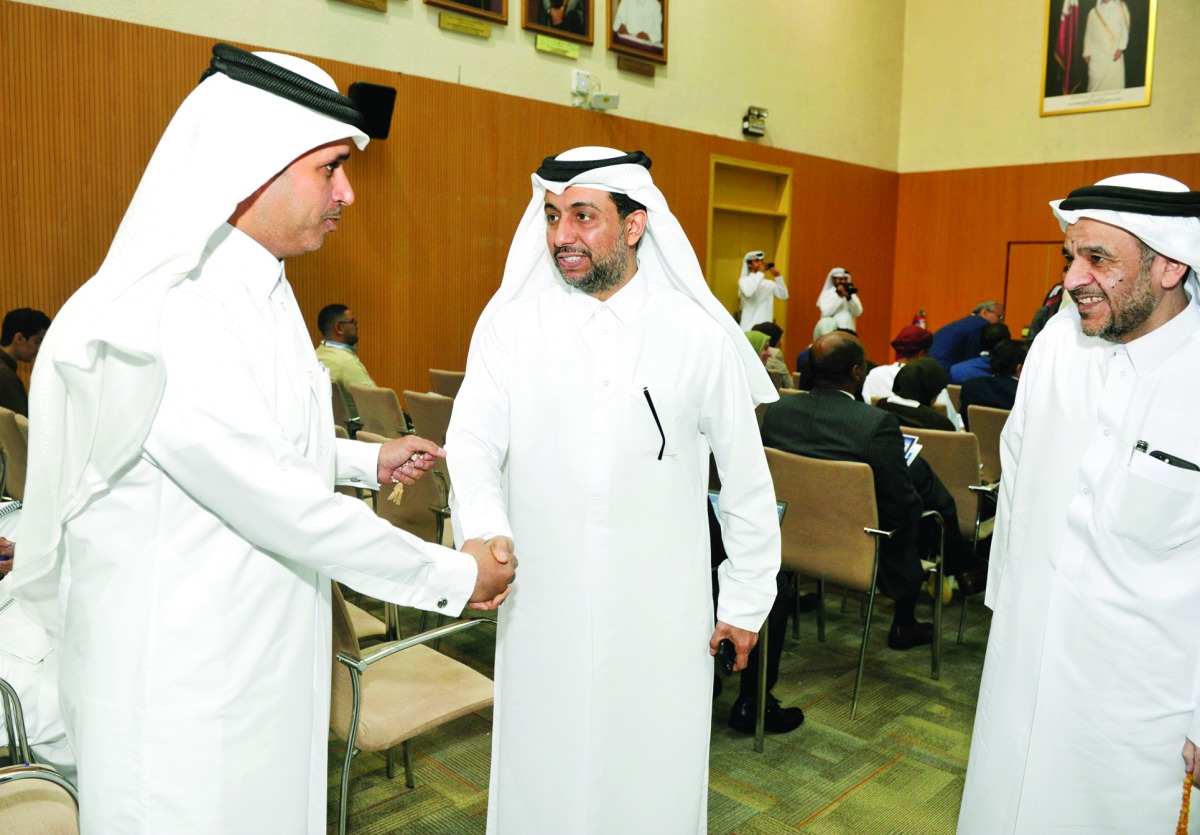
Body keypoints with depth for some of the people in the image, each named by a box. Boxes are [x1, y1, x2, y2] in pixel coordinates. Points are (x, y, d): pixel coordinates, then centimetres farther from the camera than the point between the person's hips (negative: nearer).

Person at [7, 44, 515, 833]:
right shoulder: (162, 322, -27)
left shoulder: (253, 289, 6)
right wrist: (451, 575, -16)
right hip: (182, 688, -9)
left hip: (267, 653, 9)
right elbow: (283, 506, -25)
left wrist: (368, 461, 17)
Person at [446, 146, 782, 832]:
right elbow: (473, 441, -9)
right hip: (542, 612, 1)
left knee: (656, 780, 14)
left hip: (662, 615, 0)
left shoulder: (699, 334, -3)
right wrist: (484, 531, -29)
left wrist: (747, 602, 6)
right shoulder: (511, 323, -1)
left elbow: (747, 479, 3)